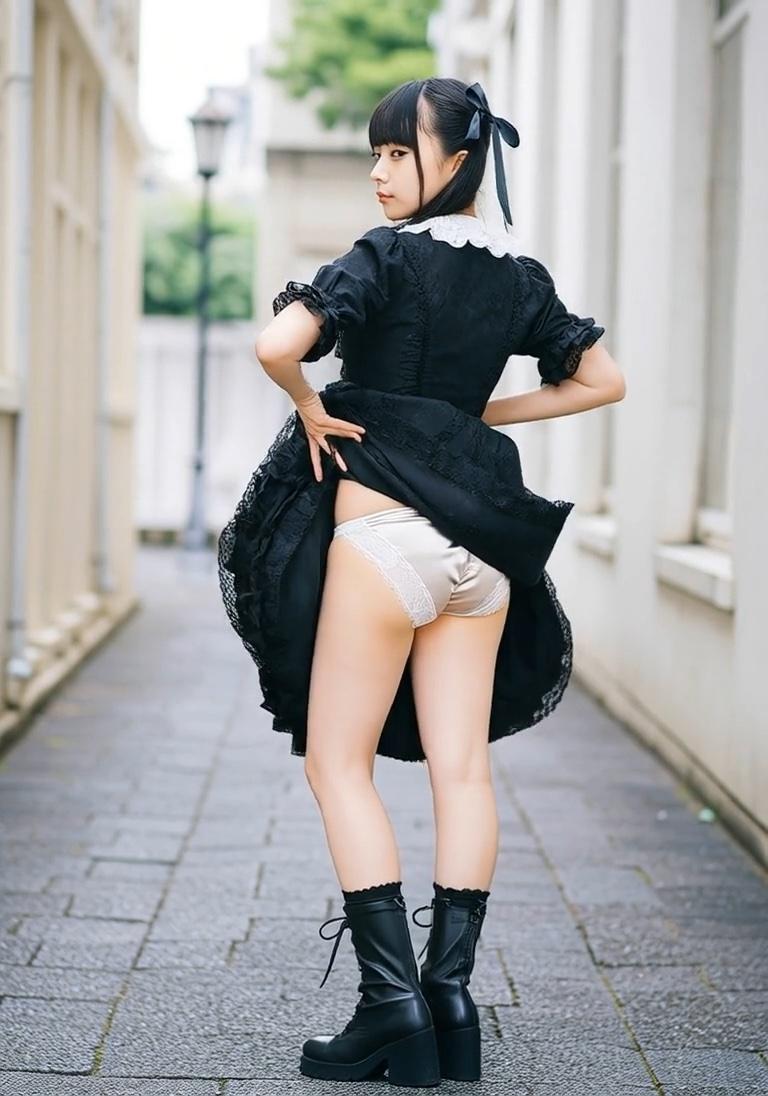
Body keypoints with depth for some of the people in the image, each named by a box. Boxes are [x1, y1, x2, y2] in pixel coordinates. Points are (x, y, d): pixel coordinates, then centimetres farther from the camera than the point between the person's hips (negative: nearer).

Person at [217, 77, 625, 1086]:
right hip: (482, 536, 6)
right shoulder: (521, 276, 10)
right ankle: (450, 994, 7)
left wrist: (312, 412, -4)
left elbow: (275, 345, -23)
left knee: (338, 763, 2)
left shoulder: (389, 256, -9)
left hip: (383, 527, -6)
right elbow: (603, 380, 21)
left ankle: (393, 1002, -3)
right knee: (462, 770, 6)